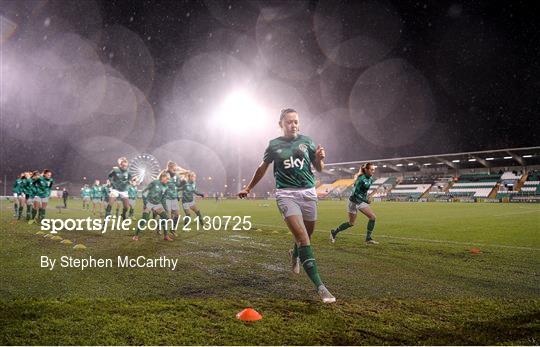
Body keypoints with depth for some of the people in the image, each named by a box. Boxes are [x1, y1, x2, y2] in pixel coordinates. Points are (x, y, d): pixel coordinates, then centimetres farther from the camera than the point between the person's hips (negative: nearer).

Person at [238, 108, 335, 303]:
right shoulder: (274, 145, 5)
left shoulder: (306, 142, 9)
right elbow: (262, 168, 19)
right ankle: (319, 286, -19)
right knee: (302, 237, -17)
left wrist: (320, 158, -9)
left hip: (308, 192, 3)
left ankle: (295, 255, 49)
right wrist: (248, 188, 24)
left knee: (307, 235, 12)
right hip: (286, 194, -3)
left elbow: (319, 169, 13)